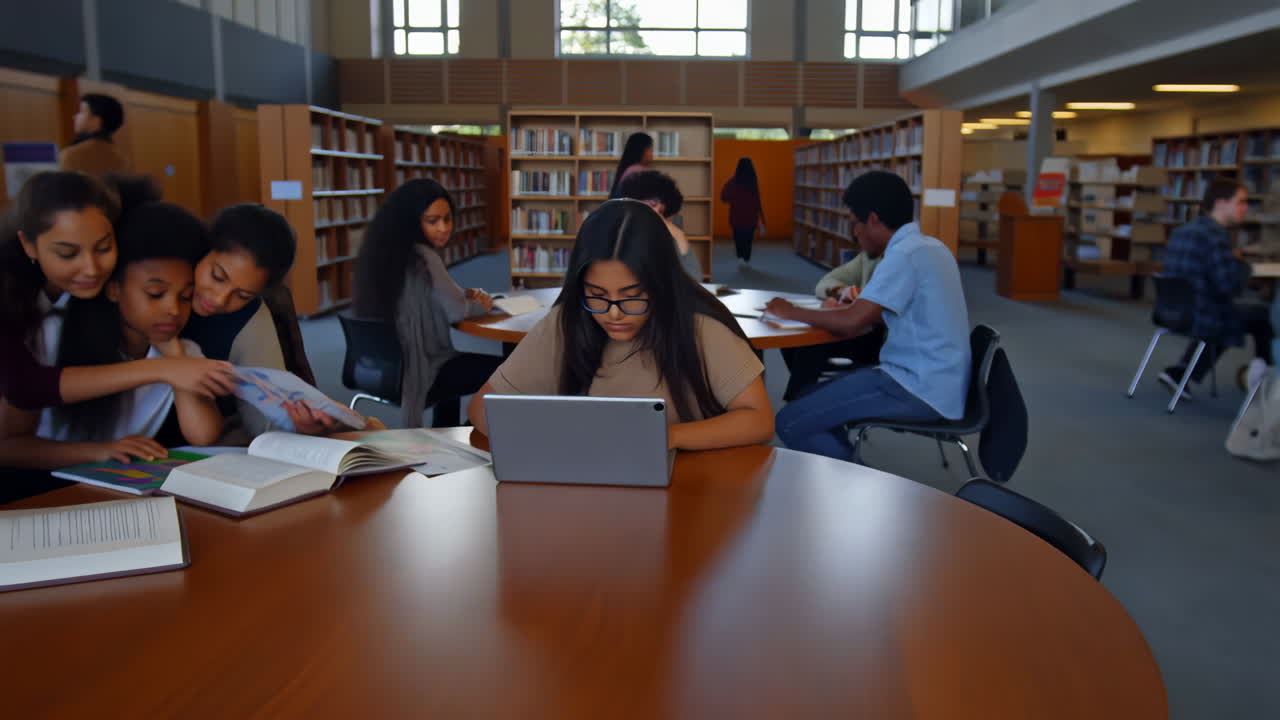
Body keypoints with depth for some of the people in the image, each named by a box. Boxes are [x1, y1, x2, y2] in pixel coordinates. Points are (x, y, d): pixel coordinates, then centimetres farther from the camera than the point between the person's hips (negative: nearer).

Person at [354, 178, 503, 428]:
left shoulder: (388, 251, 6)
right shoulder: (423, 257, -22)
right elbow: (456, 311, -13)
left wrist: (467, 296, 6)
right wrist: (481, 305, 7)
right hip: (415, 372, -9)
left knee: (455, 364, 37)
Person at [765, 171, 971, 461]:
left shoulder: (905, 254, -18)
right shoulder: (928, 246, 12)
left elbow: (851, 323, -22)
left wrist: (790, 311, -8)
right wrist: (858, 300, 13)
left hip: (919, 390, -10)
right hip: (930, 381, 10)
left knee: (791, 423, -11)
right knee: (809, 399, 16)